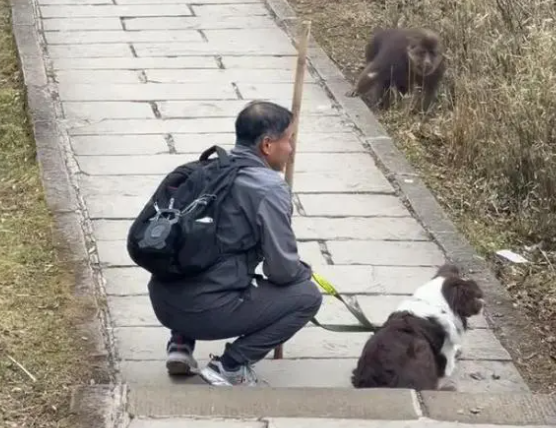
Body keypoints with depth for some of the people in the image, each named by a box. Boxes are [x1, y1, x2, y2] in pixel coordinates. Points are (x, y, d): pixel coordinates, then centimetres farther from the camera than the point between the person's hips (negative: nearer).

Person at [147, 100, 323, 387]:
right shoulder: (269, 188, -10)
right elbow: (282, 270, -10)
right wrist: (304, 271, 14)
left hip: (162, 300, 8)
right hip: (204, 311, -8)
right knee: (307, 296, 6)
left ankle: (181, 343, 19)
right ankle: (230, 366, 0)